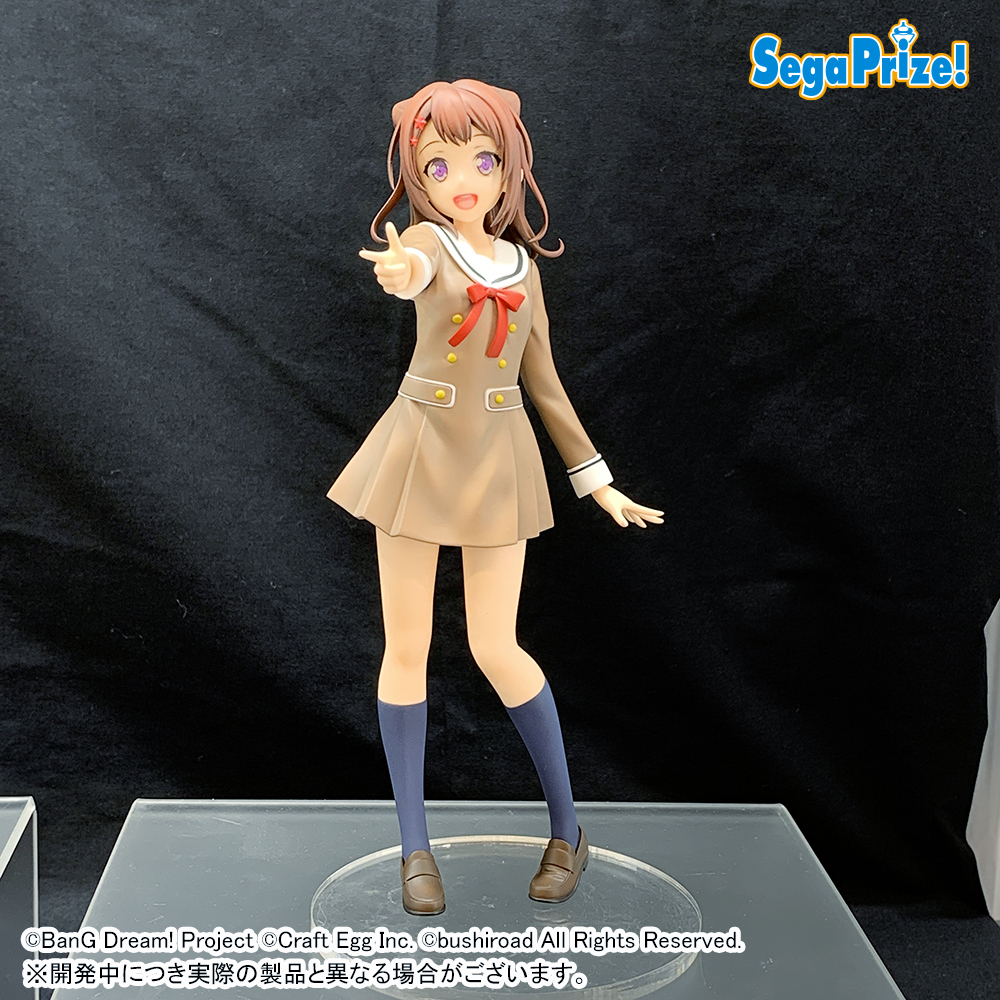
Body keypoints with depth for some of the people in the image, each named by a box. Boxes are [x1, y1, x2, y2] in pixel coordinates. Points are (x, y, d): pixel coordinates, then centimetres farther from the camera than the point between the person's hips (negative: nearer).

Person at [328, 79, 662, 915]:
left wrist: (597, 480, 11)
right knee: (406, 648, 3)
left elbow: (544, 382, 13)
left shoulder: (524, 266, 8)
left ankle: (567, 828, 18)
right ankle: (415, 845, 16)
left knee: (497, 651, 0)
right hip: (419, 457, -1)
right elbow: (413, 265, -30)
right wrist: (400, 271, -55)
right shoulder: (429, 239, -2)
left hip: (498, 463, 1)